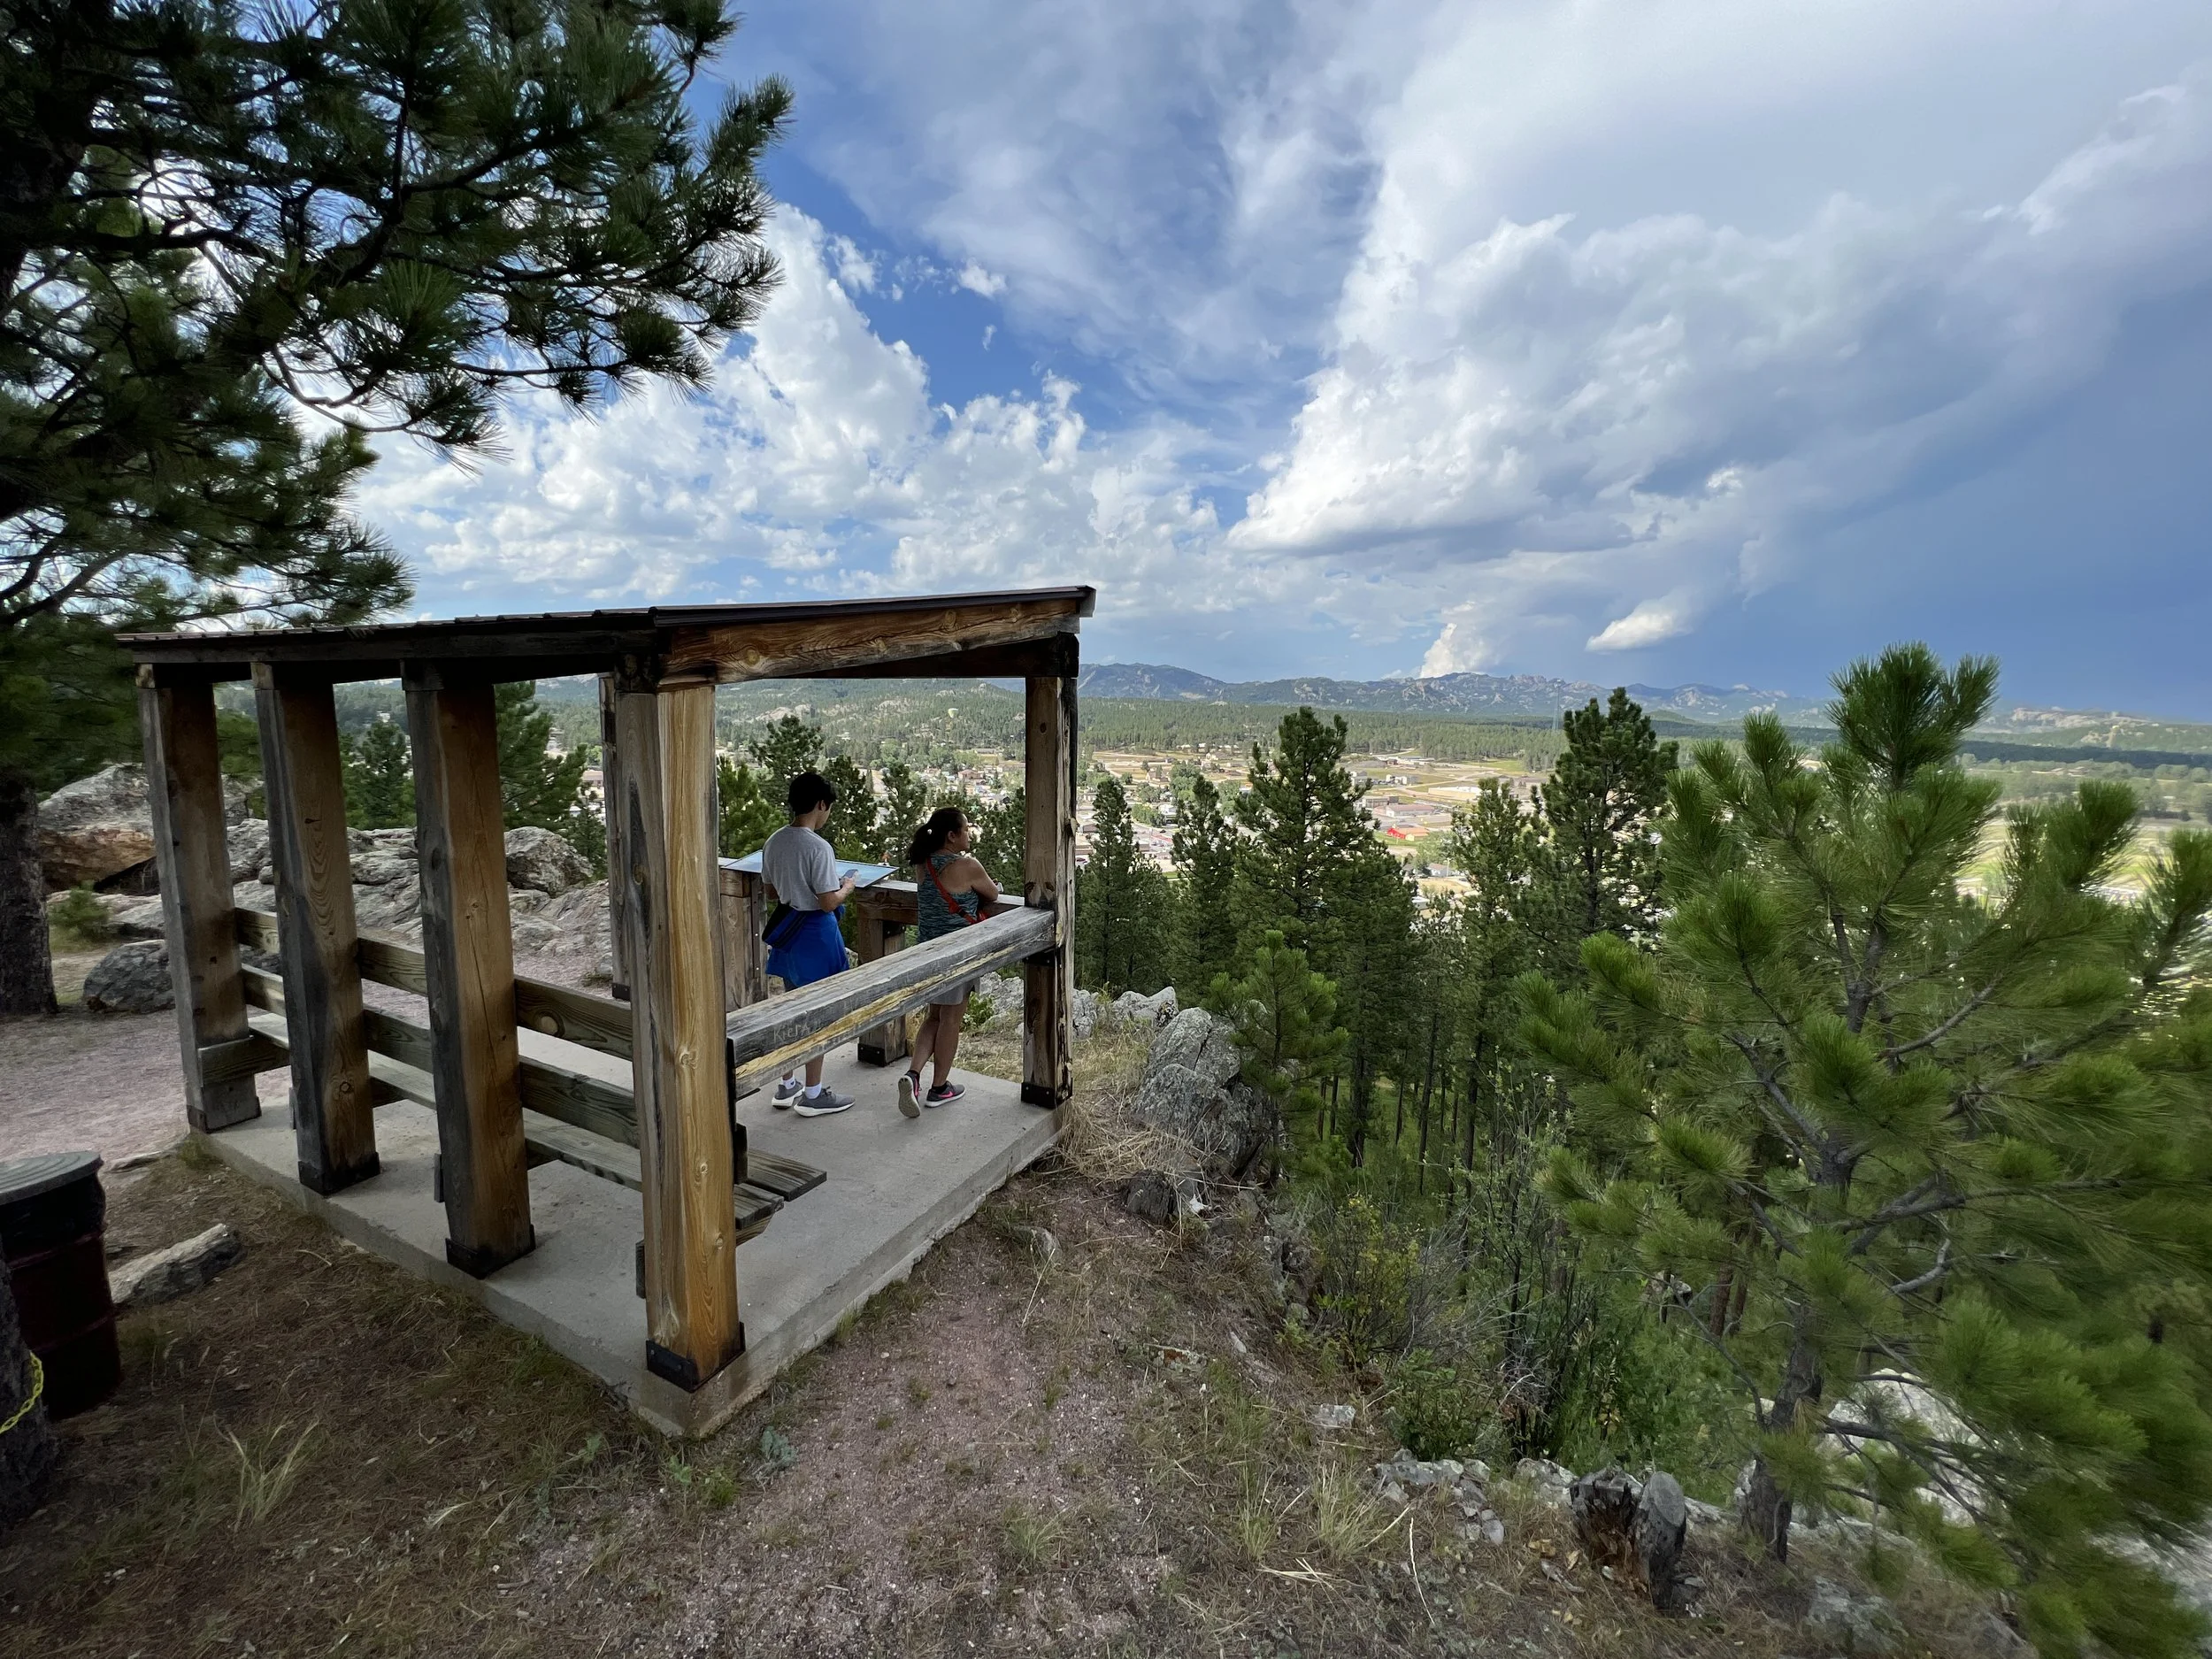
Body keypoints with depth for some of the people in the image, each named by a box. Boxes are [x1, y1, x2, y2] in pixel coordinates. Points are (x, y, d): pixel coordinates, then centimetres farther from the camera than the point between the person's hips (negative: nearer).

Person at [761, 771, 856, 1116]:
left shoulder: (774, 842, 3)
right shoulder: (819, 847, -21)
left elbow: (772, 892, 12)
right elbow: (828, 903, -21)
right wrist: (846, 889, -3)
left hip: (786, 930, 8)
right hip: (815, 934, -8)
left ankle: (787, 1086, 29)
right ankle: (813, 1095, 14)